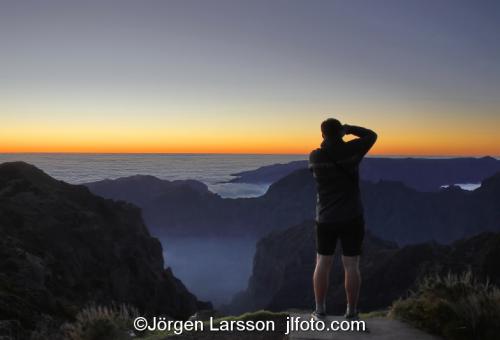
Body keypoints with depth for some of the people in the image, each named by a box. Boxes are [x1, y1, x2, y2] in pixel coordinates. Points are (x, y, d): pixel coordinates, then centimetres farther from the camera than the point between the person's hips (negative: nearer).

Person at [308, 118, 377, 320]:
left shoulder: (315, 156, -6)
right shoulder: (351, 150, -8)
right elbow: (371, 136, 10)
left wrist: (327, 143, 21)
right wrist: (349, 128, 14)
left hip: (326, 219, 1)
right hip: (352, 218, -1)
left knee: (322, 264, 9)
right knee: (351, 266, 4)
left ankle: (320, 311, 12)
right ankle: (351, 313, 9)